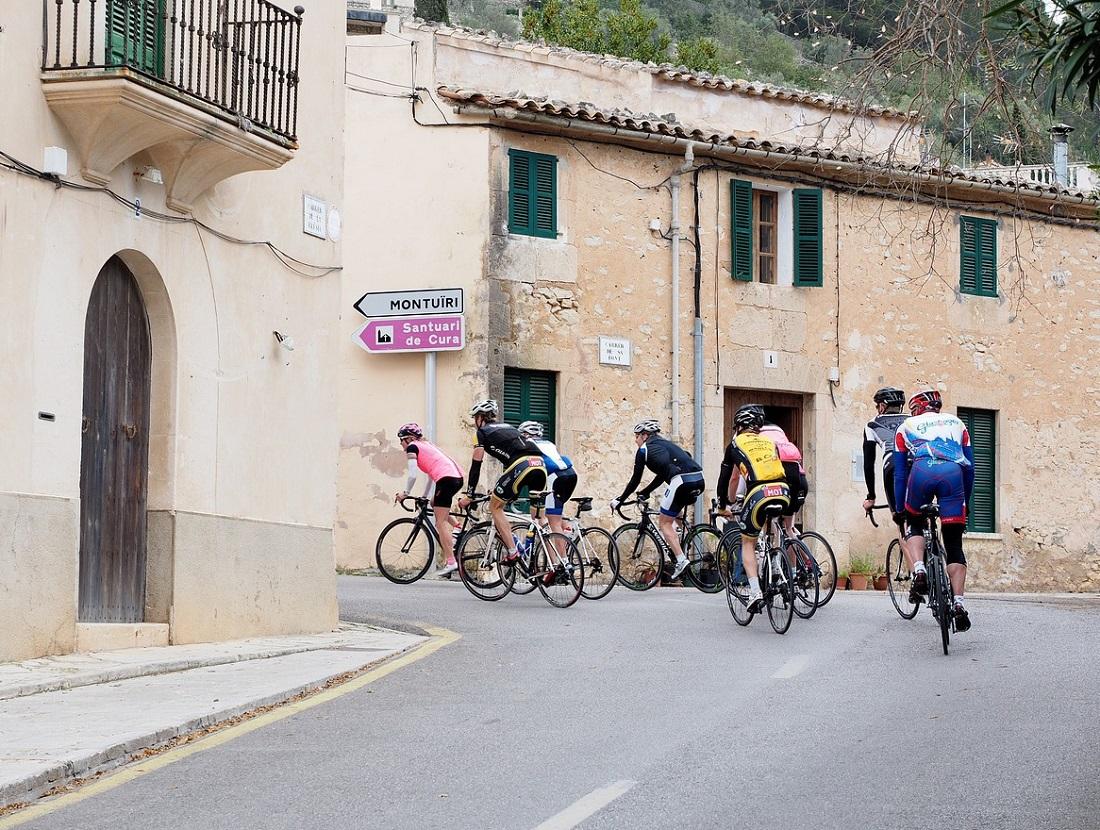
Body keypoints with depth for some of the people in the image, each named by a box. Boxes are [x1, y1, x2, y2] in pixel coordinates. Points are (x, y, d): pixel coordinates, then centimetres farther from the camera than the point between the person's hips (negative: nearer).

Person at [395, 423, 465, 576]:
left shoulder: (412, 447, 6)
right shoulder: (426, 445, 30)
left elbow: (412, 475, -4)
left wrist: (405, 493, 6)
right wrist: (424, 496, 33)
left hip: (446, 479, -9)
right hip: (458, 477, 9)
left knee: (441, 522, -6)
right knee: (434, 504, 30)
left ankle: (451, 561, -12)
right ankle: (454, 530, 12)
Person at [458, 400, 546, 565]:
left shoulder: (482, 432, 15)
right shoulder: (508, 427, 36)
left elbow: (476, 466, 11)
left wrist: (469, 496, 17)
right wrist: (512, 493, 49)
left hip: (521, 465, -6)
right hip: (540, 463, 6)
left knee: (495, 507, 10)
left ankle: (512, 552, -1)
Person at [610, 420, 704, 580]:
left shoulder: (644, 449, 10)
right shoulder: (666, 444, 32)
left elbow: (635, 480, 14)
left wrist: (620, 500, 24)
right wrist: (645, 492, 46)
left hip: (682, 481, -8)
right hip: (700, 481, 8)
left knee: (664, 523, 5)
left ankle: (681, 559, -6)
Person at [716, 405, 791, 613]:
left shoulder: (736, 445, 17)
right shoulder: (770, 442, 26)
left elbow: (726, 478, 21)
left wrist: (723, 506, 35)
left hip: (758, 494, -3)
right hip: (783, 493, 3)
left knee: (748, 543, 14)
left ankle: (755, 592, -2)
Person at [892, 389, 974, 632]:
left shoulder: (907, 427, 30)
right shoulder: (957, 424, 34)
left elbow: (900, 473, 26)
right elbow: (969, 468, 29)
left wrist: (899, 510, 31)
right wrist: (965, 503, 35)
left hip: (922, 472, -1)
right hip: (953, 474, 1)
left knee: (915, 525, 26)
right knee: (954, 545, 8)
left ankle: (918, 572, 0)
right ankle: (959, 604, -5)